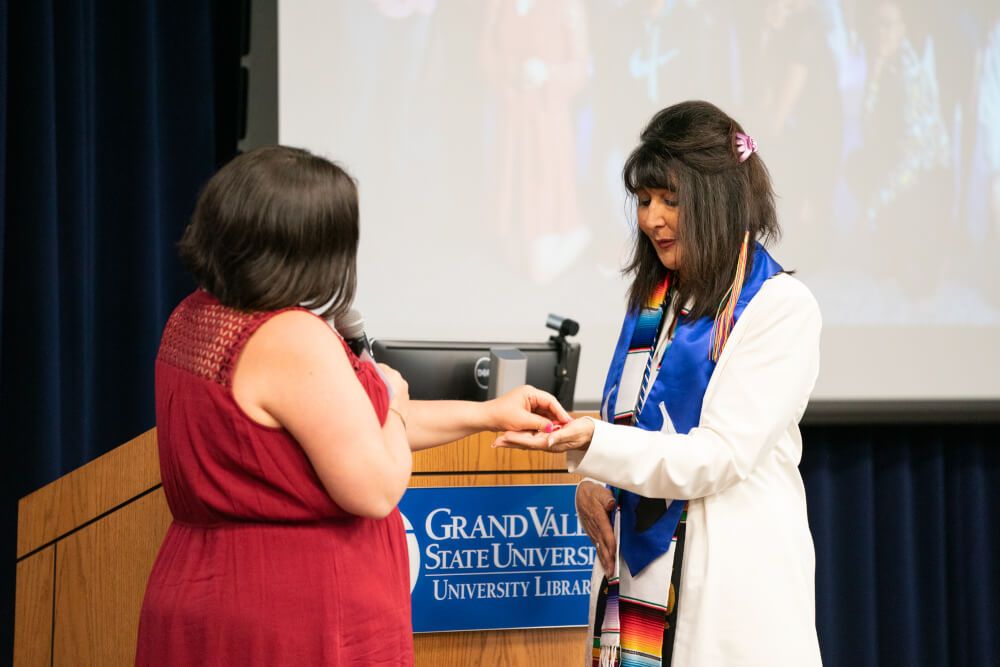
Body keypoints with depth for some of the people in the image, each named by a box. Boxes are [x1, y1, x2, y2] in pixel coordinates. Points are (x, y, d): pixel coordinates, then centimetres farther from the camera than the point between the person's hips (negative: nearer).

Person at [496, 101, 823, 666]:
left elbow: (719, 456, -15)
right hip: (639, 560, 6)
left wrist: (592, 443, -25)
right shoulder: (655, 298, 16)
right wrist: (594, 482, 2)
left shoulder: (780, 306, -7)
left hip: (729, 572, -6)